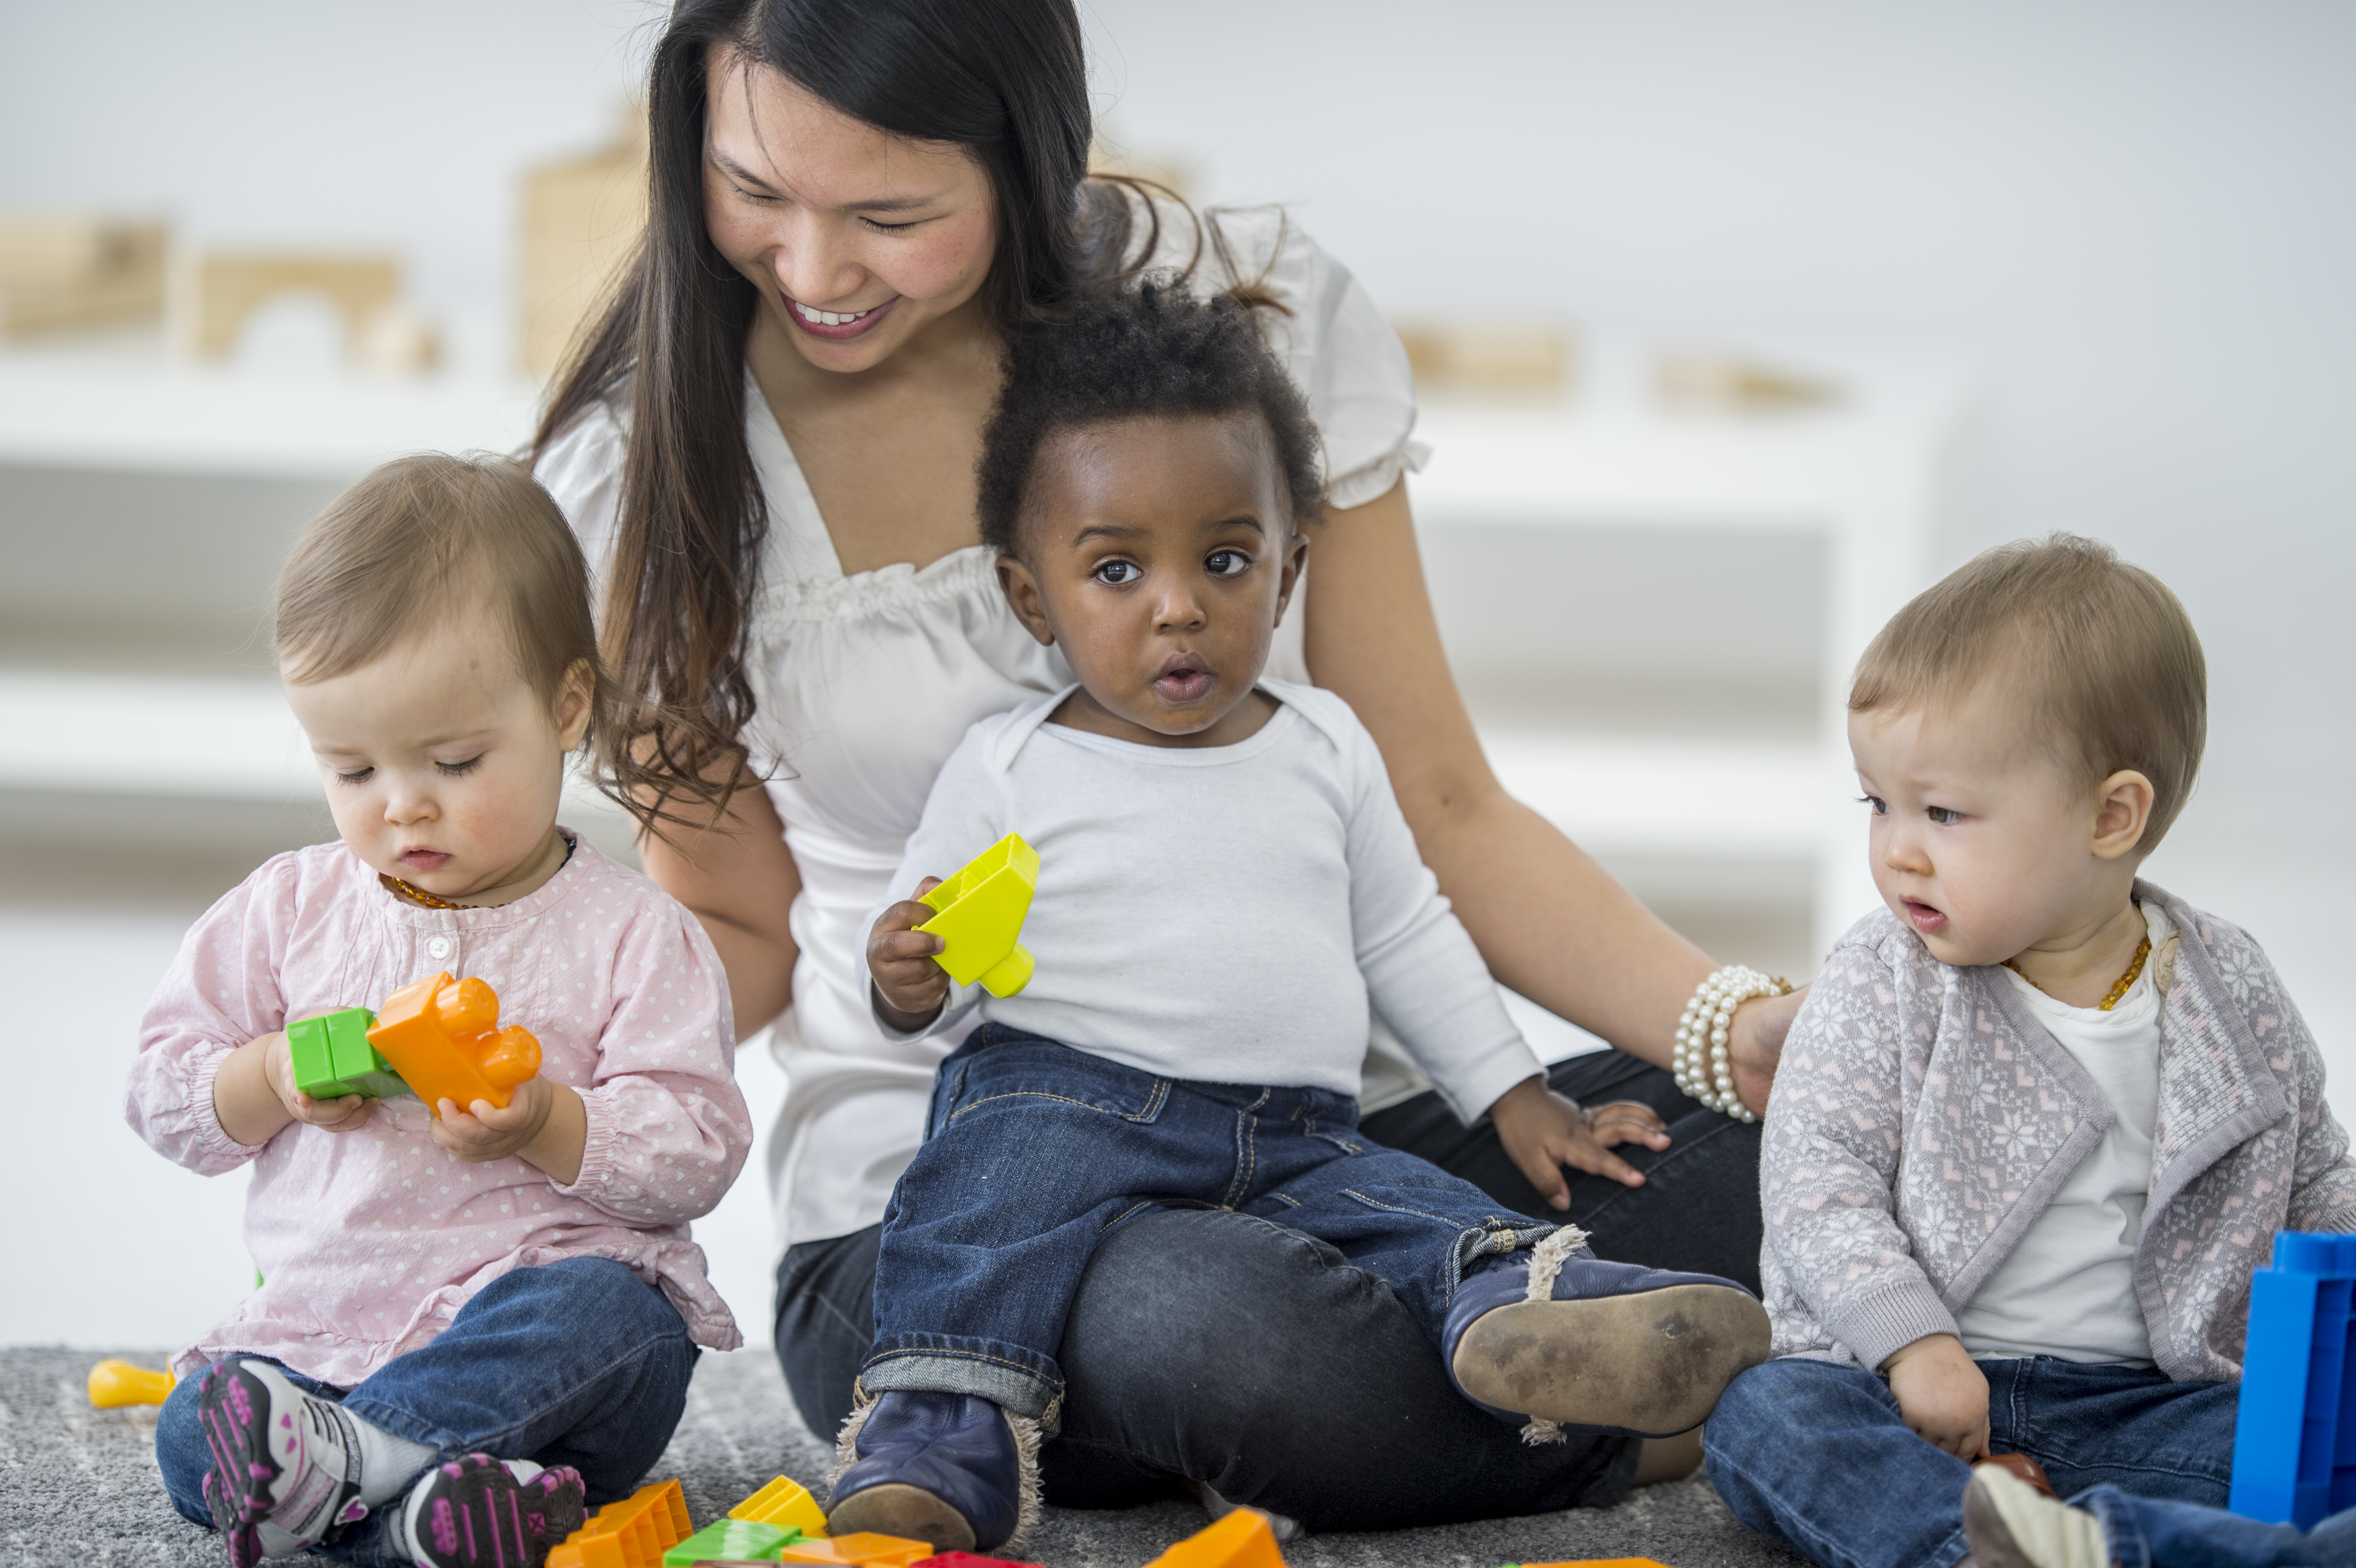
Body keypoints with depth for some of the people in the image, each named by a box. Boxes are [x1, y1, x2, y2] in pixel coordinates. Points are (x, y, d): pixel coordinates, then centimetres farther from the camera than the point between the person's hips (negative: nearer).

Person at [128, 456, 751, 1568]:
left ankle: (335, 1456, -43)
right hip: (316, 1323, 3)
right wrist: (278, 1081, -7)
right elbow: (162, 1090, 14)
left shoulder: (631, 934, 2)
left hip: (545, 1291, -2)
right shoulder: (292, 908, 12)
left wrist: (546, 1124, -20)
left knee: (597, 1317, -37)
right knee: (189, 1440, -25)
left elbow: (698, 1156, -3)